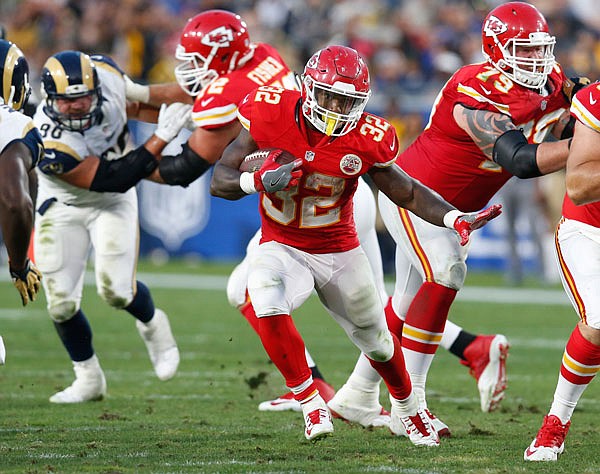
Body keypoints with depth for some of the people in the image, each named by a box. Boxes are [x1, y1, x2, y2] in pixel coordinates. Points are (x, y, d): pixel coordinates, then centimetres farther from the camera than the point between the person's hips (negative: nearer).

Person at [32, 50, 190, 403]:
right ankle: (89, 379, 21)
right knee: (62, 303, -3)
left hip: (113, 203, 2)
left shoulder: (106, 75, -24)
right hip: (63, 206, -2)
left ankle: (152, 325, 21)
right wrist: (162, 137, -36)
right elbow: (112, 179, -32)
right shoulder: (50, 145, -37)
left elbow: (134, 104, 3)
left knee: (116, 289, -13)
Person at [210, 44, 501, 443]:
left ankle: (407, 410, 49)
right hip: (283, 248, -1)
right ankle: (310, 402, -15)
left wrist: (455, 218, -20)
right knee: (266, 303, -34)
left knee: (376, 340, 17)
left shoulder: (366, 138, -18)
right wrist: (260, 180, -36)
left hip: (341, 251, 2)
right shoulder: (271, 115, -20)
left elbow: (407, 192, -4)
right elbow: (220, 181, -15)